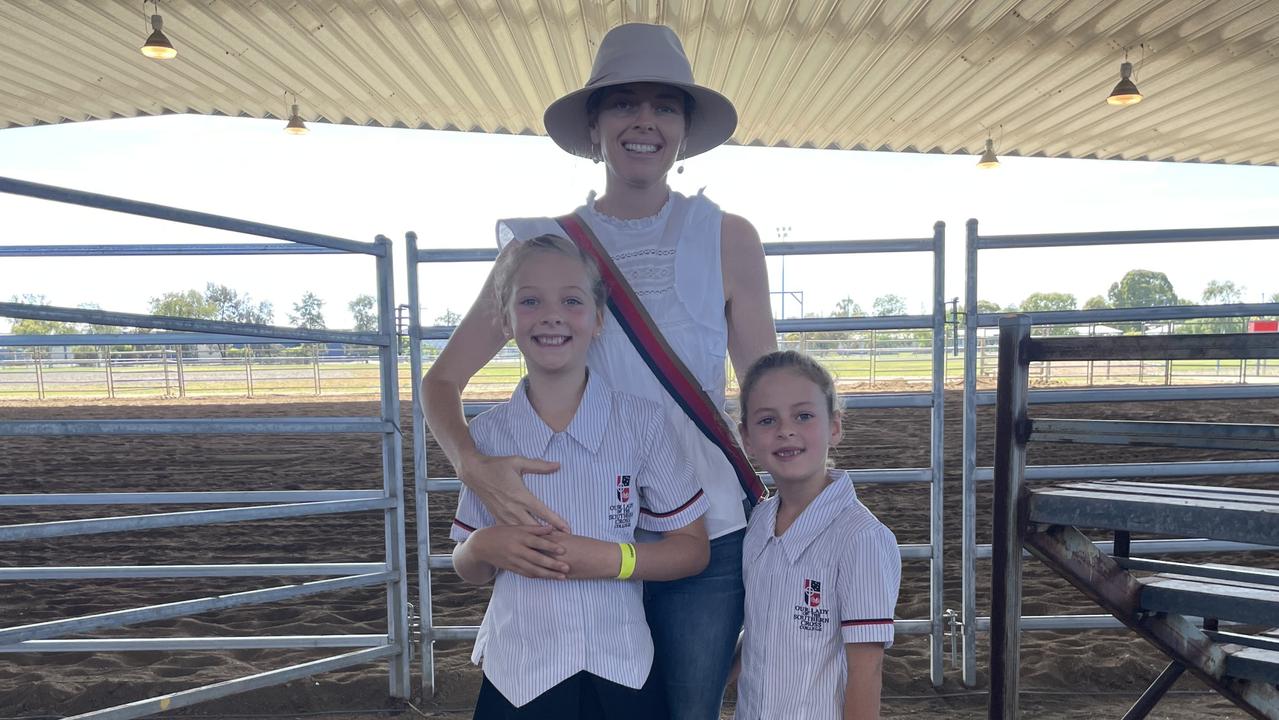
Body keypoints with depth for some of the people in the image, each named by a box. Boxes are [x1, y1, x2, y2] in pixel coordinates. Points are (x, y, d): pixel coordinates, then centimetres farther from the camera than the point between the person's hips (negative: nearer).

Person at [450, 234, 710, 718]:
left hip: (622, 675, 0)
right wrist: (482, 548, -16)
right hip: (518, 679, 1)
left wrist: (611, 558, -18)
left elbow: (693, 548, -3)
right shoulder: (487, 434, -3)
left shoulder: (642, 422, -8)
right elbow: (469, 571, 7)